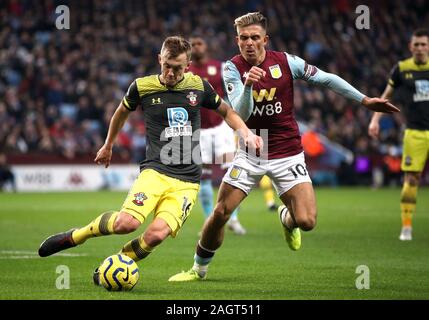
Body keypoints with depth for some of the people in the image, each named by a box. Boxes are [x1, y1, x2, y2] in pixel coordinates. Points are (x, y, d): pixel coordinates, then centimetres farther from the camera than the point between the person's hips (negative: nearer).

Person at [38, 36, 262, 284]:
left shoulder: (198, 86, 5)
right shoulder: (142, 87, 2)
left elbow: (226, 111, 23)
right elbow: (122, 112, 23)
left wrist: (246, 133, 5)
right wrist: (108, 146, 34)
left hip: (188, 181, 1)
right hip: (156, 171, -1)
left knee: (158, 233, -24)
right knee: (127, 222, -27)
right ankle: (73, 237, -2)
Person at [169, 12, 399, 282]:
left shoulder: (286, 62, -7)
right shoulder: (233, 68, -8)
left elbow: (327, 79, 4)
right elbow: (241, 114, -20)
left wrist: (365, 100, 4)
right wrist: (247, 85, -38)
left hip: (287, 155, 0)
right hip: (250, 154, 0)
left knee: (306, 221, -14)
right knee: (220, 214, -7)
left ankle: (287, 219, 24)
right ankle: (199, 269, 17)